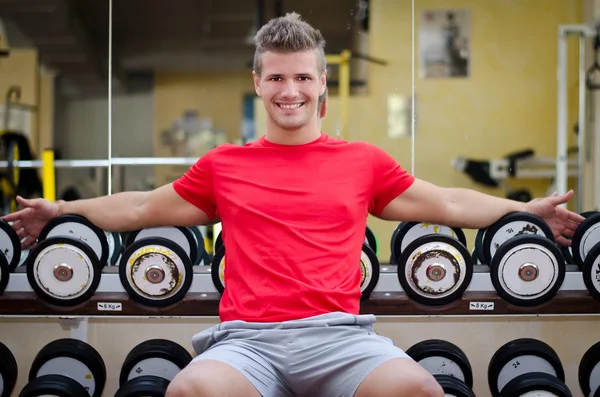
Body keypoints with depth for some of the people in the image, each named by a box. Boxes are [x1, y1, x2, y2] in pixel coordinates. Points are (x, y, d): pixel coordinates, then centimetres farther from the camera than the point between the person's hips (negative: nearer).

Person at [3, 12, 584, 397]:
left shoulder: (363, 161, 19)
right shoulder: (224, 165, 20)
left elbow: (447, 204, 25)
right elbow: (142, 208, 28)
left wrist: (525, 210, 19)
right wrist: (63, 210, 25)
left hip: (338, 332, 0)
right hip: (247, 336, 0)